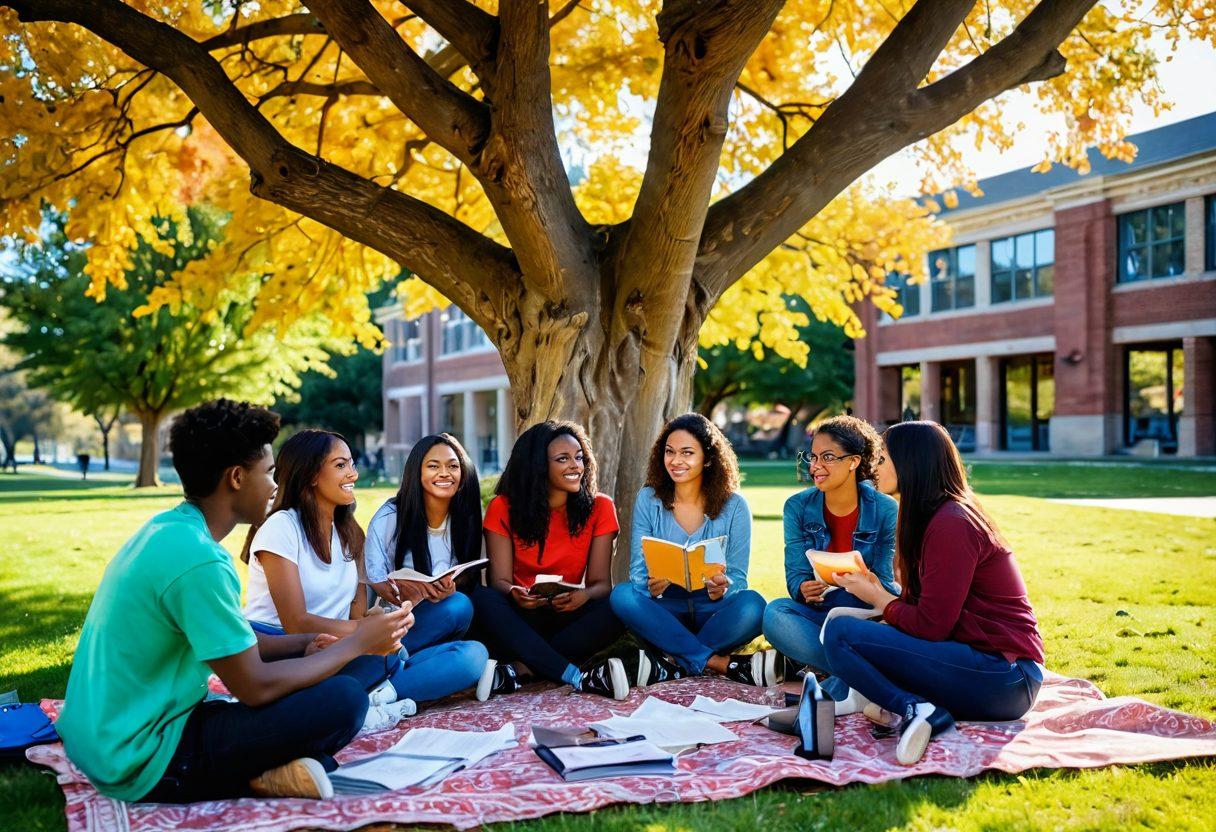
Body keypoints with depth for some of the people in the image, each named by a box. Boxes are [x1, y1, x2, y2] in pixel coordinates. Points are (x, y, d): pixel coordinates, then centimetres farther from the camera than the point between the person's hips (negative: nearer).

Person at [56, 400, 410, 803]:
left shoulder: (167, 528, 6)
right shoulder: (198, 559, -24)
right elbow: (256, 687, -19)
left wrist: (306, 644, 5)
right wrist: (357, 643, -8)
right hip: (143, 763, -10)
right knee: (344, 699, -17)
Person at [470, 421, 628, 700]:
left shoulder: (599, 507, -2)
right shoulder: (503, 509, -4)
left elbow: (601, 581, -6)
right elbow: (500, 580, -8)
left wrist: (585, 595, -31)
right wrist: (514, 593, -33)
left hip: (569, 617, 1)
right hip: (519, 620, 0)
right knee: (482, 597, -31)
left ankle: (516, 670, -33)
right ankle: (579, 677, -36)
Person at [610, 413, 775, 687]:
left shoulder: (734, 506, -3)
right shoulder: (648, 500, 0)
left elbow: (738, 577, -4)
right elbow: (638, 569, -4)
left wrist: (722, 589, -29)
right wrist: (650, 586, -29)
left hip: (712, 612, -1)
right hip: (665, 613, 1)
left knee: (752, 604, -32)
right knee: (622, 595, -29)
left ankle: (672, 665, -25)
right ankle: (722, 664, -28)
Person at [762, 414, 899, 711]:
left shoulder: (885, 511, -7)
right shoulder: (798, 507, -2)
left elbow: (885, 583, -9)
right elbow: (795, 576, -7)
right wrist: (804, 589, -32)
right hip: (818, 612, 2)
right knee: (775, 613, -31)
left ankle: (838, 691, -32)